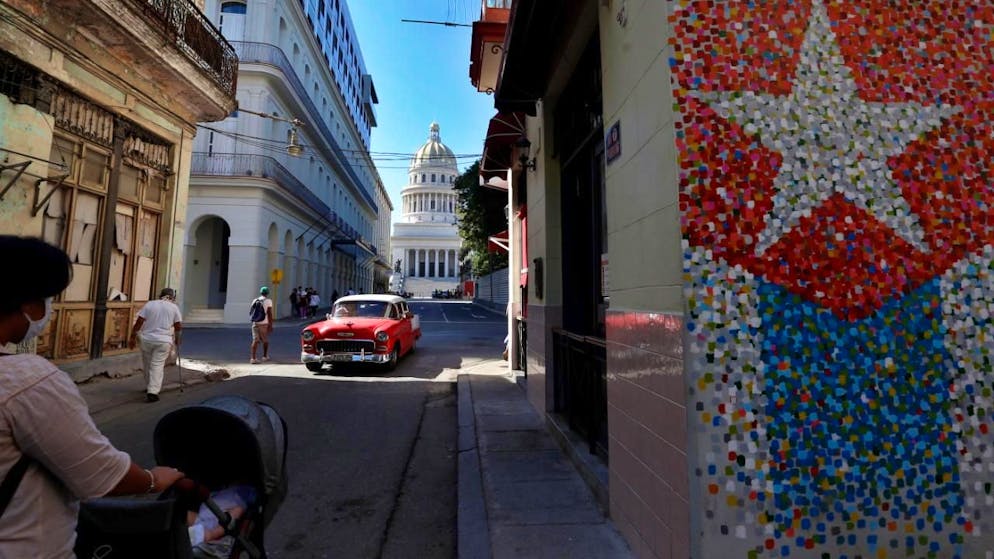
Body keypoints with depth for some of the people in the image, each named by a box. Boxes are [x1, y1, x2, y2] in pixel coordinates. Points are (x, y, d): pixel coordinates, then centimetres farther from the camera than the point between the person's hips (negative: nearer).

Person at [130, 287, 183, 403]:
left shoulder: (149, 304, 5)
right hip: (164, 341, -2)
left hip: (147, 339, 2)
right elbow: (178, 327, 6)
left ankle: (149, 388, 30)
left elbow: (138, 322, 0)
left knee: (147, 364, 17)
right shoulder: (174, 307, 3)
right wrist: (177, 340, 20)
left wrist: (133, 337, 7)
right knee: (157, 365, -1)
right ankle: (153, 392, -9)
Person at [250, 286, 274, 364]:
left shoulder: (255, 300, 9)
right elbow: (269, 314, -12)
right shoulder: (268, 301, -6)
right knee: (265, 340, 14)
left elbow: (250, 312, 12)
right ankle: (265, 356, 26)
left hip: (255, 323, 3)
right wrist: (270, 325, -10)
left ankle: (253, 358, -11)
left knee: (255, 340, 1)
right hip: (264, 323, -3)